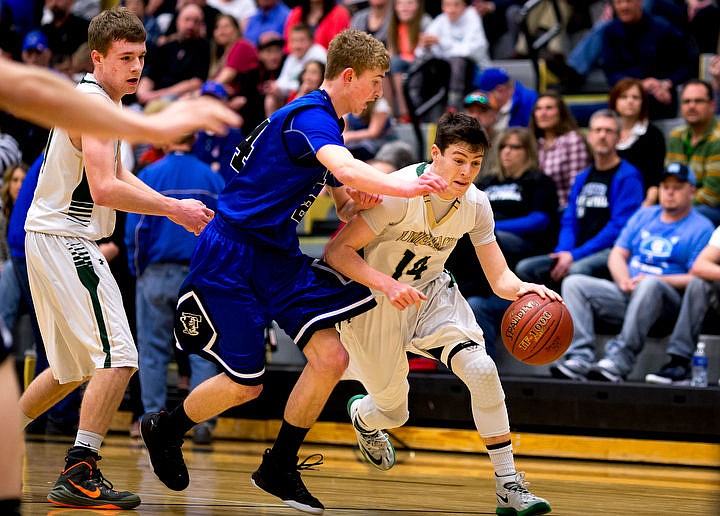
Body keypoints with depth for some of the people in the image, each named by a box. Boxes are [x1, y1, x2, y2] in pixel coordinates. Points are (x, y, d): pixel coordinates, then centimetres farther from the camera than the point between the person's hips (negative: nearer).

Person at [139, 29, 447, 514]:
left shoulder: (328, 127, 13)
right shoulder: (309, 115, -17)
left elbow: (345, 208, 18)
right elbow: (346, 168, -37)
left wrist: (358, 202, -3)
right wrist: (405, 188, -41)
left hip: (279, 257, 9)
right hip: (230, 256, -9)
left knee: (331, 359, -6)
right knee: (244, 384, -5)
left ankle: (278, 469, 8)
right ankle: (165, 429, 23)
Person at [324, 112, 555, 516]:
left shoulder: (475, 204, -12)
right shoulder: (399, 192, -28)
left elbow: (499, 278, -10)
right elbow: (336, 251, -28)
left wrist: (521, 288, -34)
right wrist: (387, 284, -43)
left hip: (430, 291, 4)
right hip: (372, 300, -3)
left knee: (481, 369, -22)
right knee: (393, 412, 8)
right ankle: (362, 414, 49)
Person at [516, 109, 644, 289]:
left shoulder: (628, 177, -2)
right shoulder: (582, 178, 22)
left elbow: (618, 227, -11)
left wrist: (575, 255, -16)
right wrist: (563, 252, -5)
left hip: (612, 250, -7)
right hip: (576, 253, 7)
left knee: (578, 269, -38)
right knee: (524, 267, -12)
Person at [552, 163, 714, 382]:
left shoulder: (701, 228, 4)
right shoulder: (644, 215, 23)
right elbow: (617, 254, 19)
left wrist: (652, 280, -17)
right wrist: (624, 281, -4)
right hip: (626, 294, 6)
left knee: (650, 285, -39)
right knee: (574, 284, -13)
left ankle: (619, 360, -44)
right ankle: (580, 356, -31)